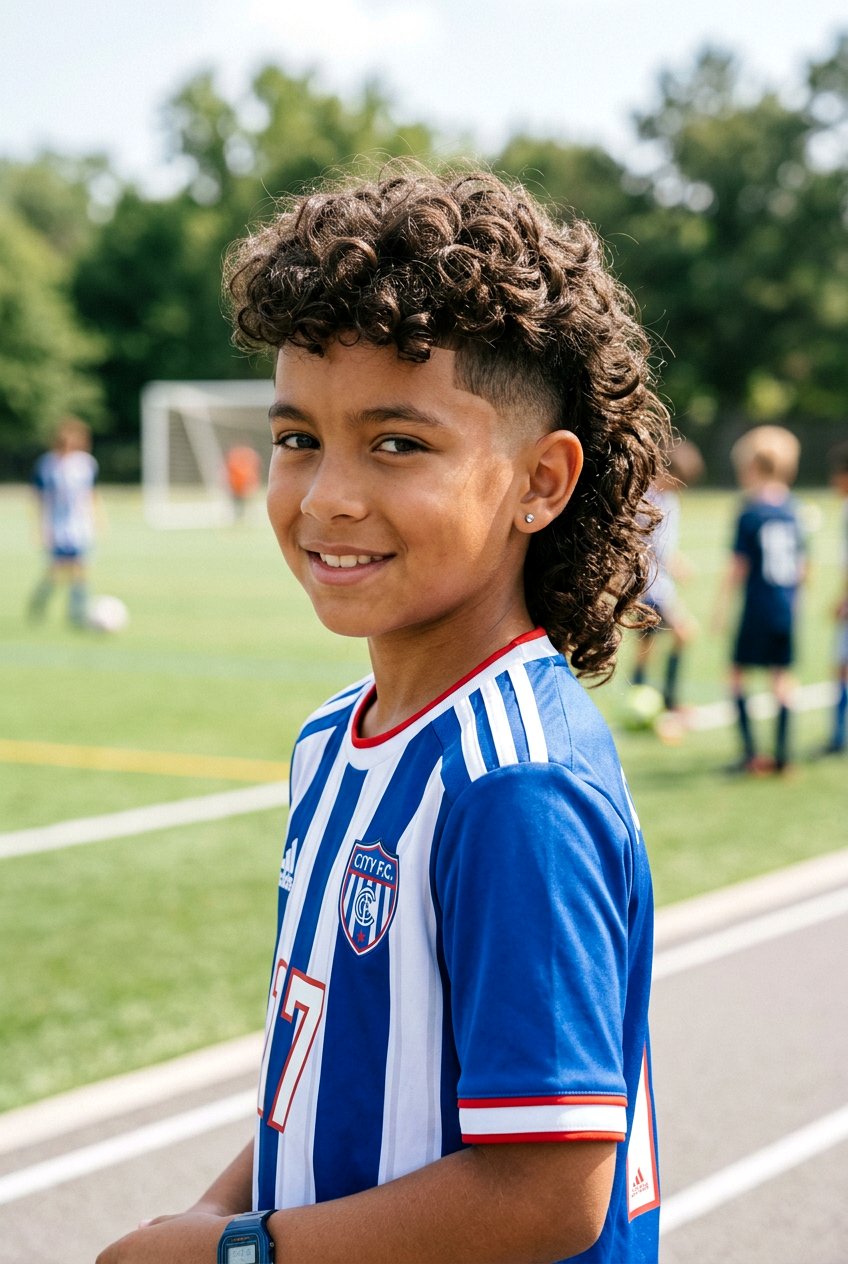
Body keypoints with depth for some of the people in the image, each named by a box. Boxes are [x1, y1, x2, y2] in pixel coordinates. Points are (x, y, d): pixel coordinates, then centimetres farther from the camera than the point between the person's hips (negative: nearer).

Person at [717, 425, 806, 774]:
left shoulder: (749, 513, -11)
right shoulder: (793, 510, 5)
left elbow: (738, 567, -11)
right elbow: (801, 567, 10)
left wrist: (721, 604, -2)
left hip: (757, 610, -5)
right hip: (787, 610, 5)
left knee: (738, 673, 6)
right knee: (781, 676, 10)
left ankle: (750, 751, 0)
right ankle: (781, 754, 11)